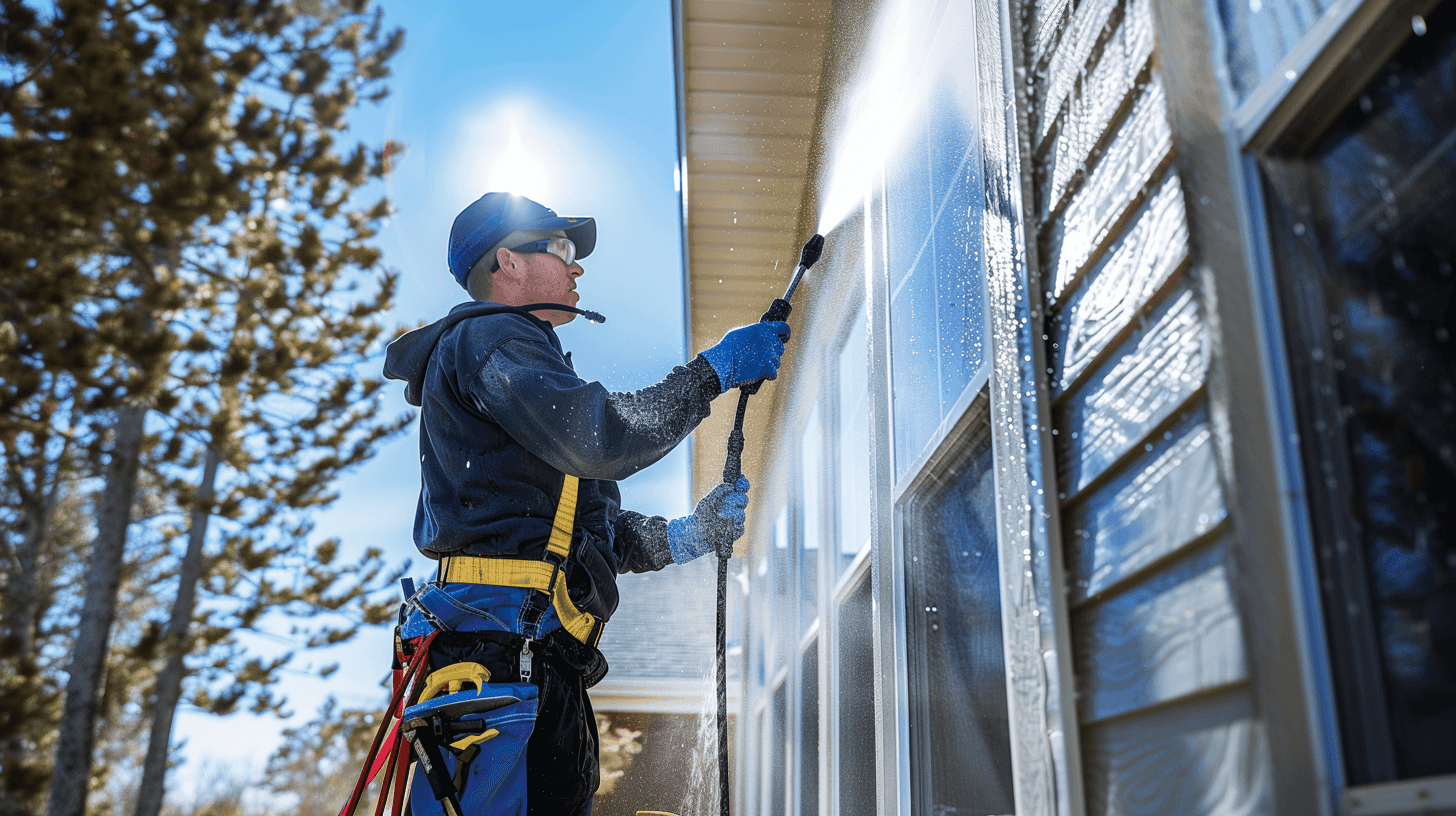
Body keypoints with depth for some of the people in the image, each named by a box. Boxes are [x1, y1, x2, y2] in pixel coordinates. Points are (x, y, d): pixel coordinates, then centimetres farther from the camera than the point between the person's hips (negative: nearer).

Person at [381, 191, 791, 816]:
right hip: (502, 646, -10)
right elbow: (602, 440, -17)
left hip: (544, 662, 10)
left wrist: (690, 534, 15)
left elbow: (591, 534, 28)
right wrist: (716, 370, -6)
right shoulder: (489, 339, 0)